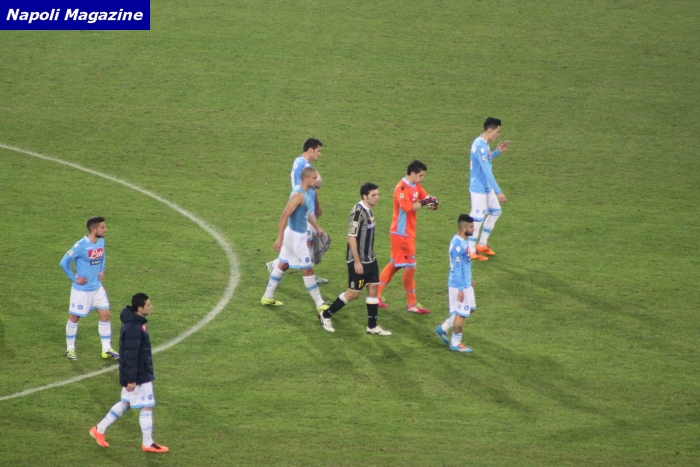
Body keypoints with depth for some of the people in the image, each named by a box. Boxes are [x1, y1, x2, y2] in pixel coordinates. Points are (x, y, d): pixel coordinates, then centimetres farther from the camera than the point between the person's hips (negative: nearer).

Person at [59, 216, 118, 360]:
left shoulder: (101, 242, -1)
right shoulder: (81, 246, -23)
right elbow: (64, 262, -18)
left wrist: (102, 271, 9)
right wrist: (74, 278, -14)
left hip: (97, 287, 7)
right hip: (82, 289, -7)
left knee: (105, 315, 6)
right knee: (74, 317, 7)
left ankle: (107, 349, 15)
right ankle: (70, 348, 22)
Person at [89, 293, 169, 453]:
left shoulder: (136, 322, 6)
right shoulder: (133, 328, -26)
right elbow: (130, 355, -25)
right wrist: (131, 379, -22)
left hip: (141, 372, 10)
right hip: (139, 376, -10)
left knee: (126, 403, 20)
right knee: (147, 407, 2)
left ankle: (99, 429, 28)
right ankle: (148, 444, 13)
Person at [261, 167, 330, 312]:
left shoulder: (304, 192, 6)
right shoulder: (299, 195, -25)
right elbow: (284, 216, -28)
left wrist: (316, 227, 27)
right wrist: (280, 239, -29)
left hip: (294, 234, 10)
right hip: (296, 236, -10)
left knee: (282, 265, 18)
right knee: (308, 270, -1)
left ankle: (267, 297, 28)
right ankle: (319, 305, 7)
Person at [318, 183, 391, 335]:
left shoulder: (368, 210, 7)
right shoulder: (358, 211, -21)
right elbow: (351, 237, -22)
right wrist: (357, 262, -22)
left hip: (370, 259, 9)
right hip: (358, 261, -9)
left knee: (374, 287, 7)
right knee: (354, 293, -1)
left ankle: (372, 326, 13)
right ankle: (325, 315, 14)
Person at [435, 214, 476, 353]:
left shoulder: (463, 241, 6)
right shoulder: (458, 245, -24)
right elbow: (457, 268, -23)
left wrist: (469, 279, 27)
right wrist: (460, 289, -22)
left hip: (465, 283, 10)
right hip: (459, 285, -10)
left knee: (470, 309, 19)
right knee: (461, 313, 1)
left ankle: (443, 328, 27)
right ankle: (455, 344, 13)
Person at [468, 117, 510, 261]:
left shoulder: (483, 144, 6)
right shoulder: (480, 146, -25)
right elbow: (486, 171, -28)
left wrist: (497, 152, 8)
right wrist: (498, 192, -27)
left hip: (487, 187, 10)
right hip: (479, 188, -10)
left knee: (495, 211, 18)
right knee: (477, 218, -3)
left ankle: (482, 244, 28)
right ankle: (471, 251, 7)